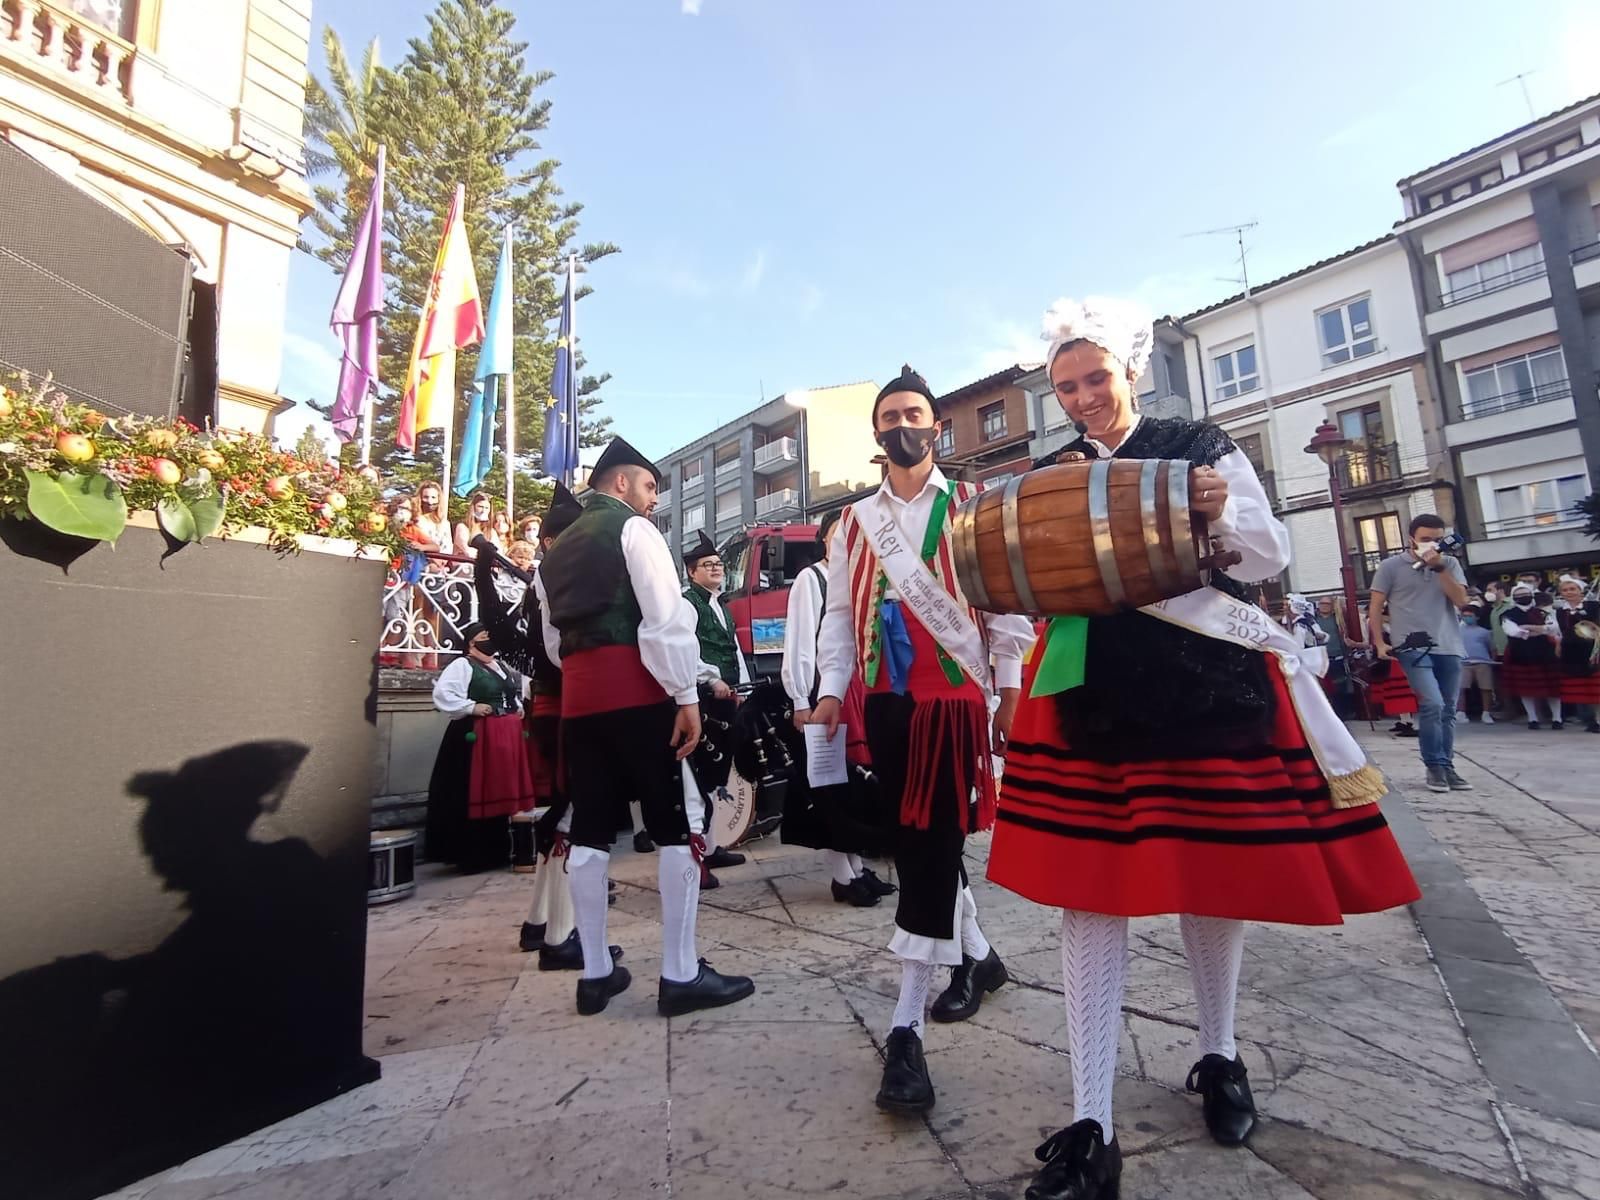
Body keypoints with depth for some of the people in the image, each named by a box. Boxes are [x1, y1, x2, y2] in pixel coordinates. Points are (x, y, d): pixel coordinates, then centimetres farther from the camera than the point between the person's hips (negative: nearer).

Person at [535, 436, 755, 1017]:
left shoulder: (555, 551, 23)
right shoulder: (634, 529, 0)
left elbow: (554, 643, 22)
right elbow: (666, 618, -13)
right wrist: (687, 695, -14)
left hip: (577, 697, 8)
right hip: (637, 691, -7)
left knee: (590, 830, 10)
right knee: (679, 824, 0)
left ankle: (595, 973, 19)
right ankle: (680, 974, 5)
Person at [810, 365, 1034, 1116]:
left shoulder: (974, 508, 5)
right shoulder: (854, 523, 15)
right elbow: (840, 614, 12)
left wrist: (1011, 690, -3)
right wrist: (831, 689, 2)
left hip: (955, 694, -4)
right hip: (884, 700, 5)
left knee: (932, 847, -6)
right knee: (914, 843, 13)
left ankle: (906, 1029, 1)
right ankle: (976, 954, 39)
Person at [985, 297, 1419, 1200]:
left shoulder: (1199, 447, 5)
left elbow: (1271, 557, 3)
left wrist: (1221, 515, -16)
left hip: (1204, 681, -1)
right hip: (1090, 690, 2)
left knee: (1212, 872, 11)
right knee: (1090, 889, -1)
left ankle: (1220, 1058, 39)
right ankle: (1093, 1125, 8)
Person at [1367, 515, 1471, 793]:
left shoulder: (1449, 564, 10)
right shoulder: (1390, 566, 1)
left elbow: (1461, 600, -2)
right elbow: (1374, 608, 3)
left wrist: (1440, 567, -9)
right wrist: (1380, 643, -5)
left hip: (1449, 648, 4)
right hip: (1413, 648, -4)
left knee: (1448, 711, 9)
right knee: (1432, 704, -15)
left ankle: (1447, 766, 19)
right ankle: (1435, 766, -1)